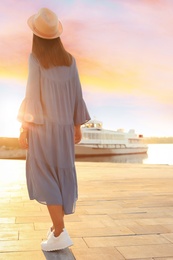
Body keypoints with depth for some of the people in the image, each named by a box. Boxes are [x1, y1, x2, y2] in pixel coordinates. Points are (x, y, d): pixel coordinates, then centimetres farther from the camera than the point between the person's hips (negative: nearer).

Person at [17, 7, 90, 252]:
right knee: (60, 176, 13)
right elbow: (76, 94, 5)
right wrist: (78, 125, 12)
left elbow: (32, 95, -14)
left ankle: (60, 233, -4)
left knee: (44, 178, 0)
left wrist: (24, 128, -8)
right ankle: (58, 225, 21)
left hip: (42, 126, -5)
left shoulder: (36, 59, -9)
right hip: (63, 127, 5)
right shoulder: (69, 60, 5)